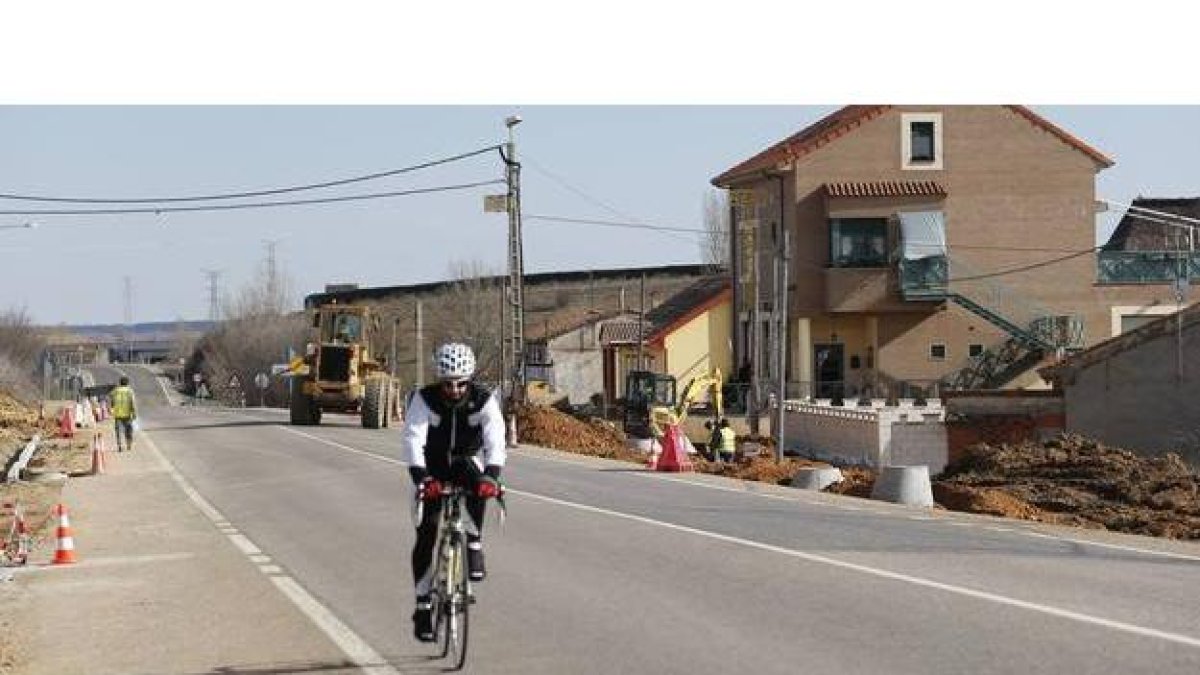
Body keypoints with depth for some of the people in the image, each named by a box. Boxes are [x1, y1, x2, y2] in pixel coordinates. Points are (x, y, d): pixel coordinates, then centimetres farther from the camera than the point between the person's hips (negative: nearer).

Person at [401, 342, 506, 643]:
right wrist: (422, 478, -51)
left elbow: (495, 441, -33)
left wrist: (491, 476, -51)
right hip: (432, 467, 0)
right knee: (426, 534, -8)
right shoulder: (424, 399, -23)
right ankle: (423, 606, 1)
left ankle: (474, 545, -20)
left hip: (466, 462, 0)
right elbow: (412, 439, -35)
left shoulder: (484, 400, -21)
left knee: (478, 483, -36)